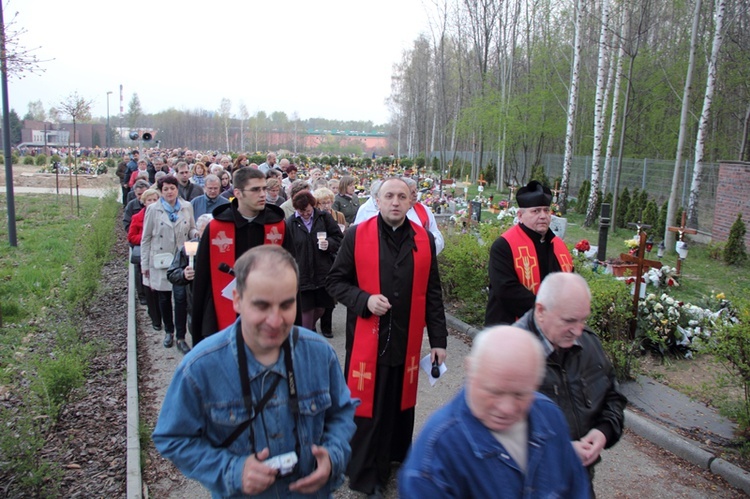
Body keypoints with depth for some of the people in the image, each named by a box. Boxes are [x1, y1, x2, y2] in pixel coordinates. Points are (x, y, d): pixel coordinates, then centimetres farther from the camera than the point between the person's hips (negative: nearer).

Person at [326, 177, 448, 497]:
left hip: (407, 341, 2)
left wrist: (438, 338, 5)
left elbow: (432, 293, 6)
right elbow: (335, 281, 0)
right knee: (366, 408, 8)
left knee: (401, 405, 15)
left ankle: (396, 457, 38)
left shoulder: (424, 239, 3)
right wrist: (364, 300, -17)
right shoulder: (356, 235, -4)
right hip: (367, 339, -2)